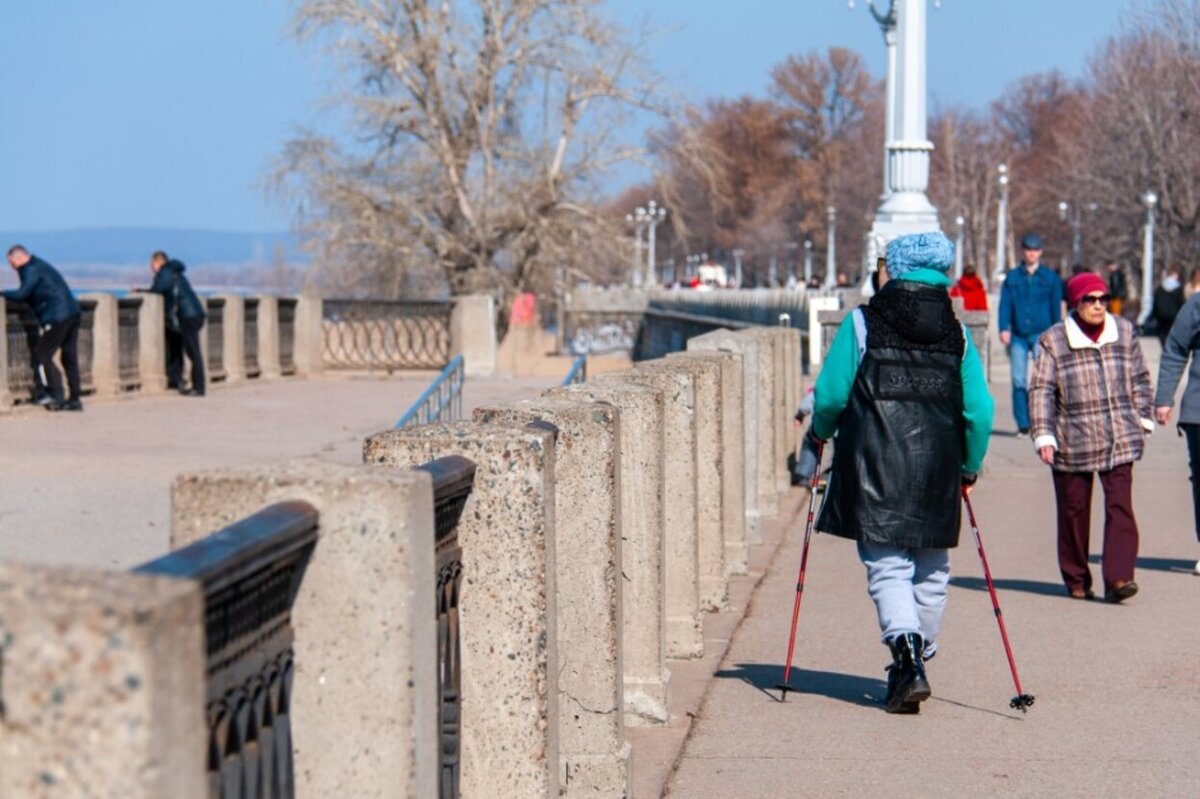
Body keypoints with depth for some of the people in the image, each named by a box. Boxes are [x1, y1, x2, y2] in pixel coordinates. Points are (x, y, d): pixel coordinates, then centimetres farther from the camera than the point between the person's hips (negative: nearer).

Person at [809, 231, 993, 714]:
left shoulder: (862, 324, -1)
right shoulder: (957, 335, 8)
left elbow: (830, 394, -3)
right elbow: (979, 411, 5)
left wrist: (821, 433, 18)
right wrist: (970, 467, 18)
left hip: (875, 468, -3)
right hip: (937, 472, 3)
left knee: (886, 566, -4)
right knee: (931, 569, 15)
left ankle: (907, 659, -23)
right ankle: (917, 655, 24)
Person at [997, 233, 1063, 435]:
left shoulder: (1050, 277, 6)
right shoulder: (1012, 277, 8)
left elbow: (1056, 307, 9)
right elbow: (1005, 304, 5)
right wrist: (1004, 328, -8)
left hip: (1042, 335, -1)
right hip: (1018, 335, 2)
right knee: (1019, 380, 0)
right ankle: (1023, 423, 6)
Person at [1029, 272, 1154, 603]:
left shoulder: (1124, 332, 6)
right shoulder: (1054, 340, -3)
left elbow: (1139, 379, 17)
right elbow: (1040, 390, -3)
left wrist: (1143, 418, 14)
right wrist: (1043, 436, -9)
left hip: (1120, 441, 1)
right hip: (1073, 442, -1)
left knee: (1120, 506, -10)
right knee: (1074, 510, 7)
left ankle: (1118, 578, -14)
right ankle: (1076, 580, 21)